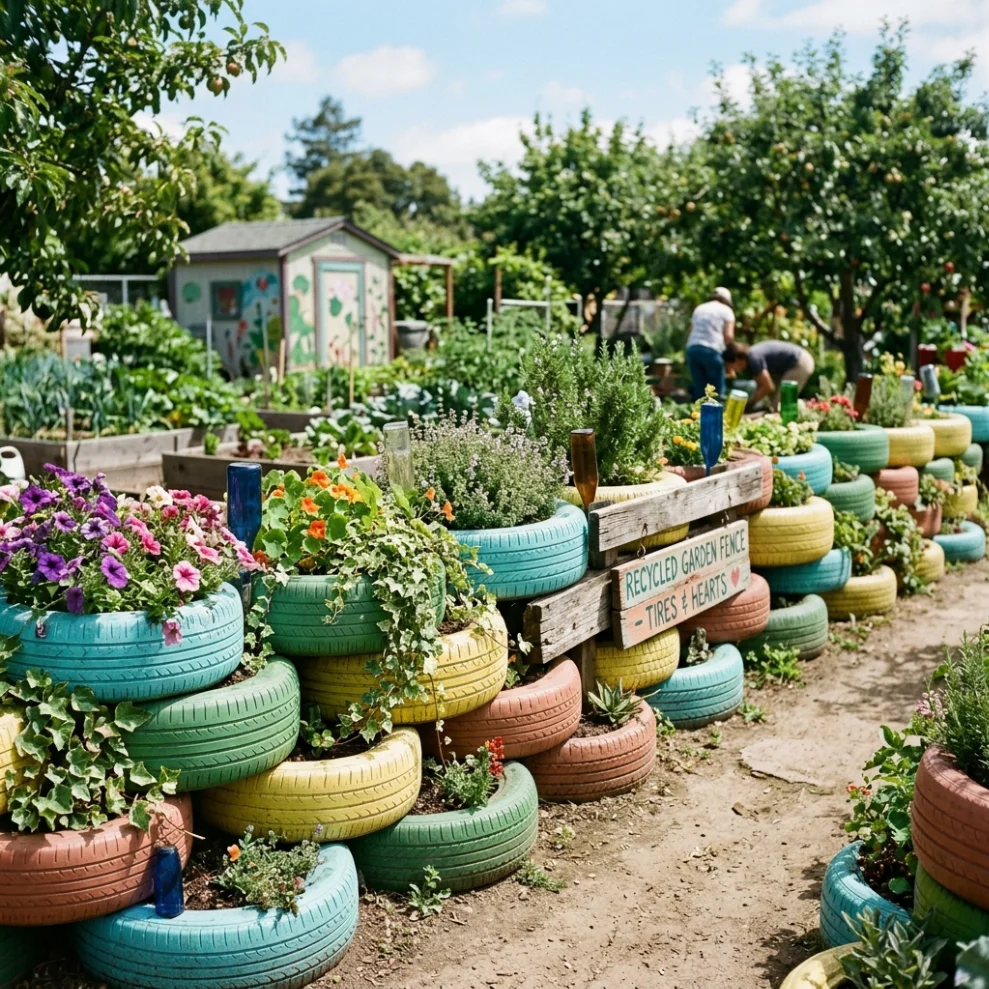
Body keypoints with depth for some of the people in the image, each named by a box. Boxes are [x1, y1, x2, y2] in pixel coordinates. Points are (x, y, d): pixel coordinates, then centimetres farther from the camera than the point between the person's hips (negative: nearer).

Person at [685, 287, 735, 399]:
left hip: (692, 348, 5)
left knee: (699, 388, 8)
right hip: (712, 350, -5)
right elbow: (728, 336, -1)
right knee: (717, 389, 3)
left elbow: (691, 330, 17)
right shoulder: (726, 310, 9)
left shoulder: (699, 308, 25)